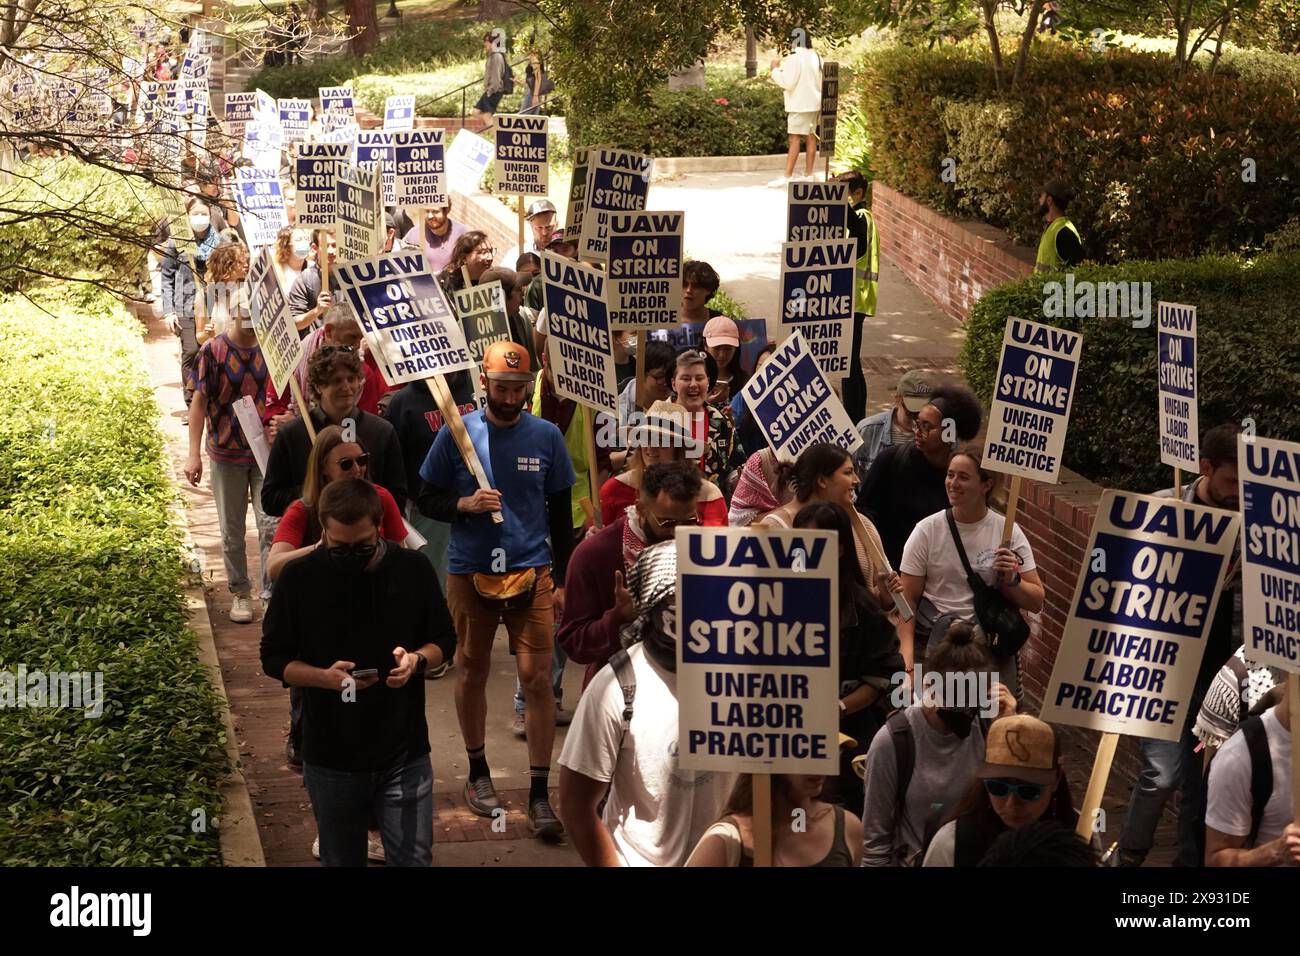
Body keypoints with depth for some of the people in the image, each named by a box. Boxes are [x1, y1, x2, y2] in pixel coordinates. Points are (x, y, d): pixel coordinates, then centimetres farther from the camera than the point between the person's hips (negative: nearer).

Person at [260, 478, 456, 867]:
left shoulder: (413, 570, -5)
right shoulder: (299, 578, -7)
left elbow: (444, 640, 7)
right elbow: (274, 659, -1)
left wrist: (417, 659, -16)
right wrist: (324, 676, -20)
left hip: (404, 757, 0)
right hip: (330, 761, 0)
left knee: (414, 860, 1)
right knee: (341, 860, 15)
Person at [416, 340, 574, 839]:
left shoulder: (546, 436, 1)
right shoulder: (456, 433, -2)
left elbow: (561, 512, 8)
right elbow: (427, 499, 3)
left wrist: (562, 580, 5)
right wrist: (464, 505, -17)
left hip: (531, 572, 0)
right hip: (470, 572, 0)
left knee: (537, 677, -6)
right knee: (472, 672, 12)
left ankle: (539, 793, 0)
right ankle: (478, 771, 32)